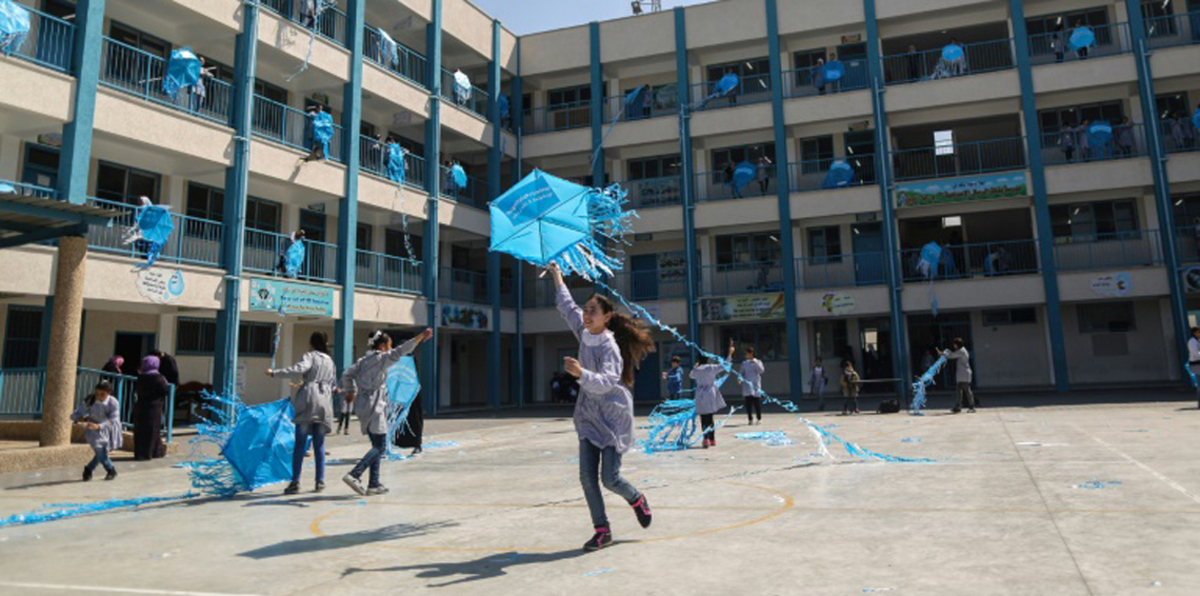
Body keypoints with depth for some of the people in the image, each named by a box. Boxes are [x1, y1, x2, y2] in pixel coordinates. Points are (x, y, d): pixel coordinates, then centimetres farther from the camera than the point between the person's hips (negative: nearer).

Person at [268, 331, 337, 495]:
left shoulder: (310, 356, 1)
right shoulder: (329, 360, 19)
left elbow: (298, 370, -17)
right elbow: (334, 383, 23)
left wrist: (275, 372, -14)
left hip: (309, 400, -5)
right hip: (324, 402, 5)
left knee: (300, 443, -2)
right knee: (319, 444, 9)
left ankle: (295, 482, -5)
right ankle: (320, 481, 7)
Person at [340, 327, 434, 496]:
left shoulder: (364, 360, 14)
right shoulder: (381, 358, -8)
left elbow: (347, 374, 13)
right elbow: (400, 352, -20)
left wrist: (350, 391, 21)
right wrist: (420, 337, -25)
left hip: (363, 407, 9)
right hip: (374, 408, -9)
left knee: (377, 446, 13)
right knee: (379, 446, -4)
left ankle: (374, 484, 13)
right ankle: (354, 475, -15)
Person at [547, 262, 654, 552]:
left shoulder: (610, 347, -20)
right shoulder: (584, 332, 2)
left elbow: (605, 383, -34)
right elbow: (567, 307, 20)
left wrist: (581, 373, -51)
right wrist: (558, 278, 28)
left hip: (613, 418, -7)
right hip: (589, 416, 7)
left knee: (610, 479, -7)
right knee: (587, 476, 1)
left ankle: (636, 499, 26)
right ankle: (602, 530, 13)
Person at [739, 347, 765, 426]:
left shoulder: (758, 362, 5)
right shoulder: (744, 363, 13)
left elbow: (761, 370, -10)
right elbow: (741, 372, 13)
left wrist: (755, 363, -19)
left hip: (755, 385, -3)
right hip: (747, 385, 3)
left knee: (757, 402, -3)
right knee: (748, 403, 0)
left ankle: (759, 419, 7)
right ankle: (750, 419, 7)